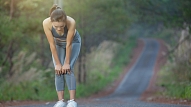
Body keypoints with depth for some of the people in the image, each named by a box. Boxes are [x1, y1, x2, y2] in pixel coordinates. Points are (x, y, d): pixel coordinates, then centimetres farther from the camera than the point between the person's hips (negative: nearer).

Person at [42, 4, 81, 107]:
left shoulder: (71, 22, -40)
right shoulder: (46, 23, -35)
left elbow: (69, 44, -29)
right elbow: (52, 45, -26)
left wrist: (67, 63, -20)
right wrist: (57, 63, -19)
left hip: (73, 42, -2)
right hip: (58, 44, 2)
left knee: (68, 69, -17)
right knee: (58, 70, -11)